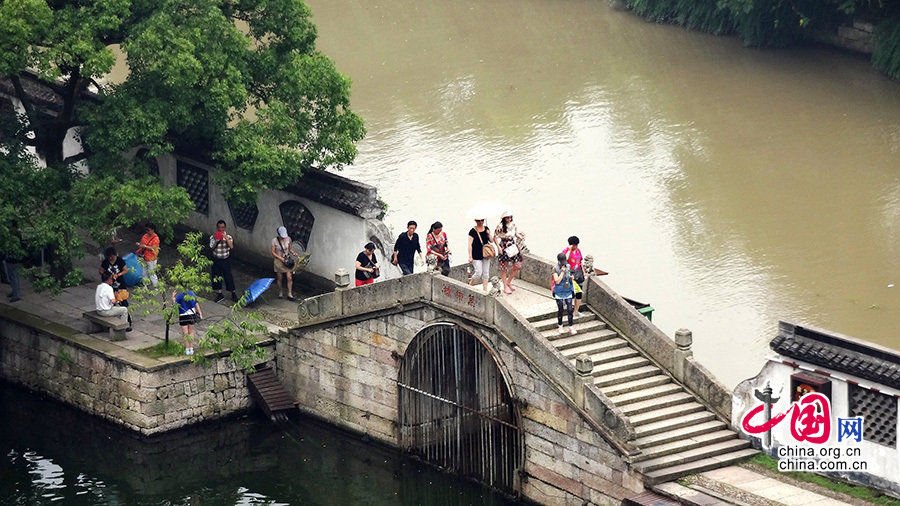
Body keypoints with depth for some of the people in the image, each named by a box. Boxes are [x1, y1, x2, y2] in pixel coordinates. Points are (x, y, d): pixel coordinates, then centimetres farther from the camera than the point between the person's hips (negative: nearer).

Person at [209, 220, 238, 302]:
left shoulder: (228, 237, -9)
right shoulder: (213, 237, -8)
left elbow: (231, 246, -24)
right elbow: (211, 247, -19)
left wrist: (226, 238, -35)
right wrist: (215, 239, -32)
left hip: (226, 260, -1)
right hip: (216, 260, 1)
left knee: (228, 277, 5)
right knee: (216, 277, 9)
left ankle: (233, 294, 21)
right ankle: (220, 294, 25)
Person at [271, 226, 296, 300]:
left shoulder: (288, 239, -3)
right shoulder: (274, 241, -13)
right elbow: (273, 252, -10)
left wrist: (294, 253, -12)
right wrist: (281, 258, -19)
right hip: (278, 260, -2)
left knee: (289, 278, -5)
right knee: (279, 278, 9)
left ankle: (290, 294, 2)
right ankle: (280, 293, 27)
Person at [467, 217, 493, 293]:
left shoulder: (486, 229, 8)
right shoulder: (473, 231, -9)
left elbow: (491, 241, 12)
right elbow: (470, 244, -11)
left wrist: (489, 234, -7)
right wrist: (470, 256, -16)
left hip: (485, 254, 5)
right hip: (476, 255, -5)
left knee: (485, 273, 7)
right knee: (478, 273, -10)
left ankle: (485, 290, 13)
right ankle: (470, 285, 14)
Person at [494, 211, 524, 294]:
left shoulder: (513, 225, 3)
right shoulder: (500, 227, -15)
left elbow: (516, 233, 16)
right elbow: (495, 237, -10)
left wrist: (521, 237, -5)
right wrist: (499, 247, -20)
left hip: (513, 248, 6)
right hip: (504, 249, -6)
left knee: (517, 266, 5)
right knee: (504, 268, 1)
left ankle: (509, 282, 27)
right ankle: (505, 287, 12)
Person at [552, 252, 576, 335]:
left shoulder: (568, 266, 0)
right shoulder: (555, 268, -15)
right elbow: (557, 281, -21)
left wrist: (571, 277, -4)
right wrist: (562, 271, -25)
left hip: (568, 291, 3)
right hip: (559, 293, -3)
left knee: (569, 309, 1)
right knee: (560, 310, 7)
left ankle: (571, 327, 9)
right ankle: (560, 326, 25)